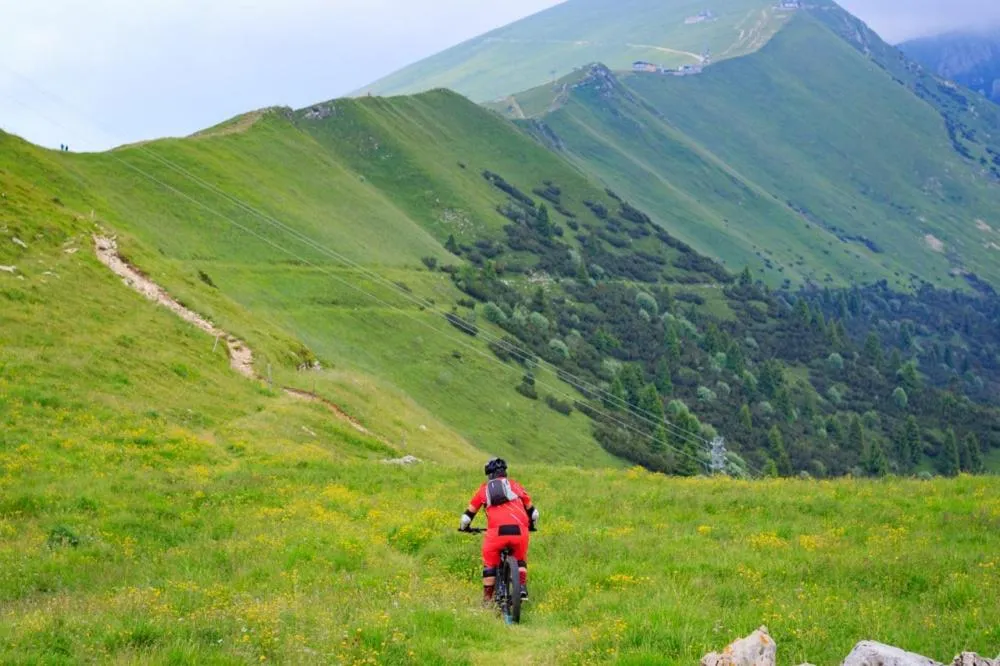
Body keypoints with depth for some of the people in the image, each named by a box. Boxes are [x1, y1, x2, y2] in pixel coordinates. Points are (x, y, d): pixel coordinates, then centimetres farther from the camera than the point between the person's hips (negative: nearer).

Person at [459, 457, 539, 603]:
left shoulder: (484, 489, 20)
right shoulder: (515, 485, 23)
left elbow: (468, 515, 23)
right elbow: (532, 511, 28)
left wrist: (464, 527, 43)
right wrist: (531, 525, 47)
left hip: (497, 531, -1)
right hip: (519, 530, 1)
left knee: (490, 562, 18)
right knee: (520, 559, 25)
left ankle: (487, 599, 18)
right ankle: (522, 587, 8)